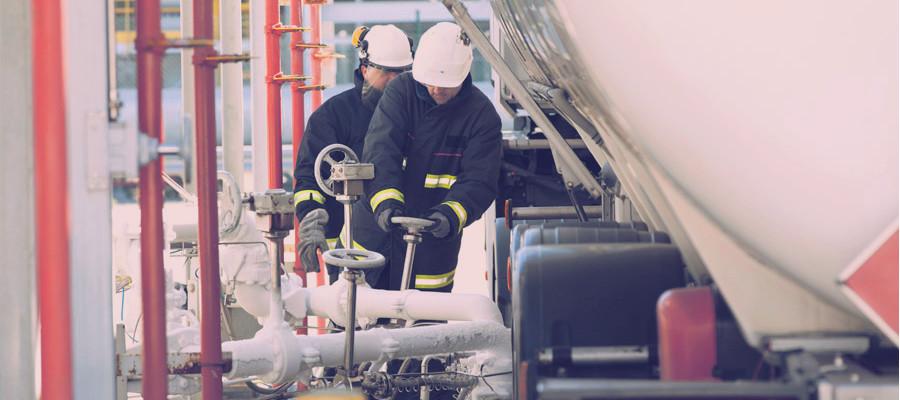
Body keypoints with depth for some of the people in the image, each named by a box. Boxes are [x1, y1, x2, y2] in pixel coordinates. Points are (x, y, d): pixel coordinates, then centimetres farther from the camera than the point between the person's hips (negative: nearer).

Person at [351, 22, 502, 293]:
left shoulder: (481, 115, -9)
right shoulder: (402, 90, -6)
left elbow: (478, 183, -16)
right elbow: (381, 149, -18)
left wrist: (450, 215, -37)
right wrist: (386, 201, -36)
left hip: (433, 240, -2)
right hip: (376, 228, 2)